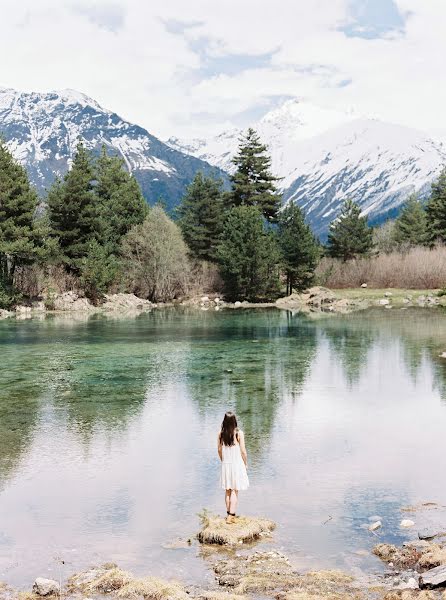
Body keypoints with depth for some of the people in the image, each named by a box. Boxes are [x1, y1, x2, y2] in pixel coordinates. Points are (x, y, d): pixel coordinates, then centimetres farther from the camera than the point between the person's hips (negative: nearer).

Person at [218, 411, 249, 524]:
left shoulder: (221, 433, -5)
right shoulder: (239, 433, -16)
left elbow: (219, 450, 4)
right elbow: (243, 451, -11)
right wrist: (246, 464, 5)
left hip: (225, 464, 4)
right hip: (237, 464, -4)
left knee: (227, 491, 15)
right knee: (235, 491, 3)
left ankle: (229, 514, 24)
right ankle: (231, 516, 1)